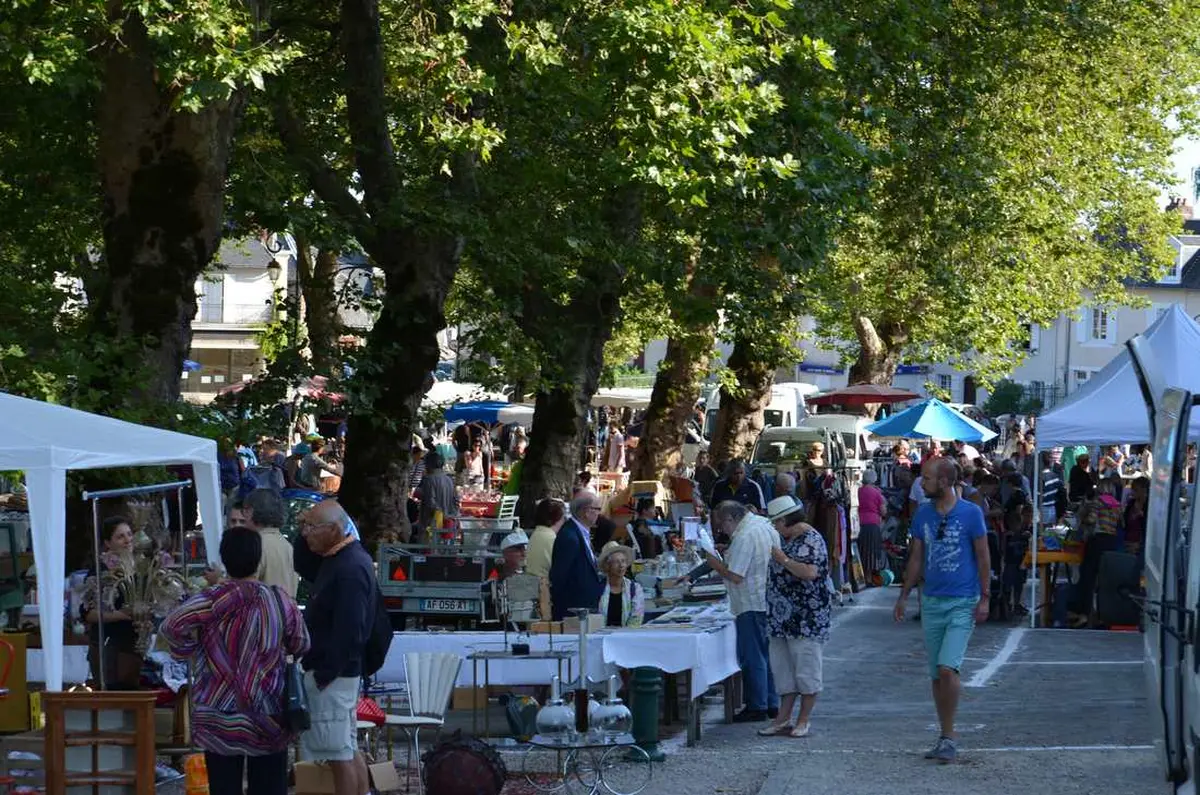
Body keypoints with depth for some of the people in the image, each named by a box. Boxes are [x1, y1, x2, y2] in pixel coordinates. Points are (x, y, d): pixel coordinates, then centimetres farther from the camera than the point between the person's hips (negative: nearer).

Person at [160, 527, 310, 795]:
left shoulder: (211, 602, -10)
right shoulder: (280, 601, -3)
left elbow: (171, 627, -21)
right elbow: (301, 645, 8)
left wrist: (188, 651, -3)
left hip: (221, 718, -1)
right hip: (269, 717, 1)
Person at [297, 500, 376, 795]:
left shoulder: (350, 569, -22)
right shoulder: (342, 558, 10)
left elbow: (348, 632, -24)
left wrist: (324, 674, -21)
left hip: (332, 675, -11)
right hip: (336, 671, 11)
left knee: (338, 754, -3)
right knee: (348, 749, 15)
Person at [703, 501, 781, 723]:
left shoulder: (744, 537, -21)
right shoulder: (764, 524, 8)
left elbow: (735, 576, -23)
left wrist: (715, 563, -7)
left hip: (751, 605, -10)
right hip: (769, 602, 10)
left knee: (752, 657, -1)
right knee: (766, 654, 15)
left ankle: (757, 707, 3)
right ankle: (772, 703, 20)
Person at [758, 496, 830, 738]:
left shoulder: (811, 540, -13)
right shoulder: (787, 538, 15)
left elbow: (810, 572, -26)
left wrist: (783, 559, -19)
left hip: (806, 618, -9)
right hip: (782, 617, 9)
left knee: (806, 668, -1)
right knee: (782, 667, 10)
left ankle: (803, 720, 4)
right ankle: (783, 718, 15)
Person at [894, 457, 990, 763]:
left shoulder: (971, 513, -6)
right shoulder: (923, 514, 8)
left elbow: (983, 557, -2)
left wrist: (985, 598, -8)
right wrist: (904, 596, 12)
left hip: (963, 603, -5)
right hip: (932, 602, 5)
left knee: (947, 669, -17)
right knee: (936, 675, 7)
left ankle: (948, 739, -9)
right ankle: (946, 738, 16)